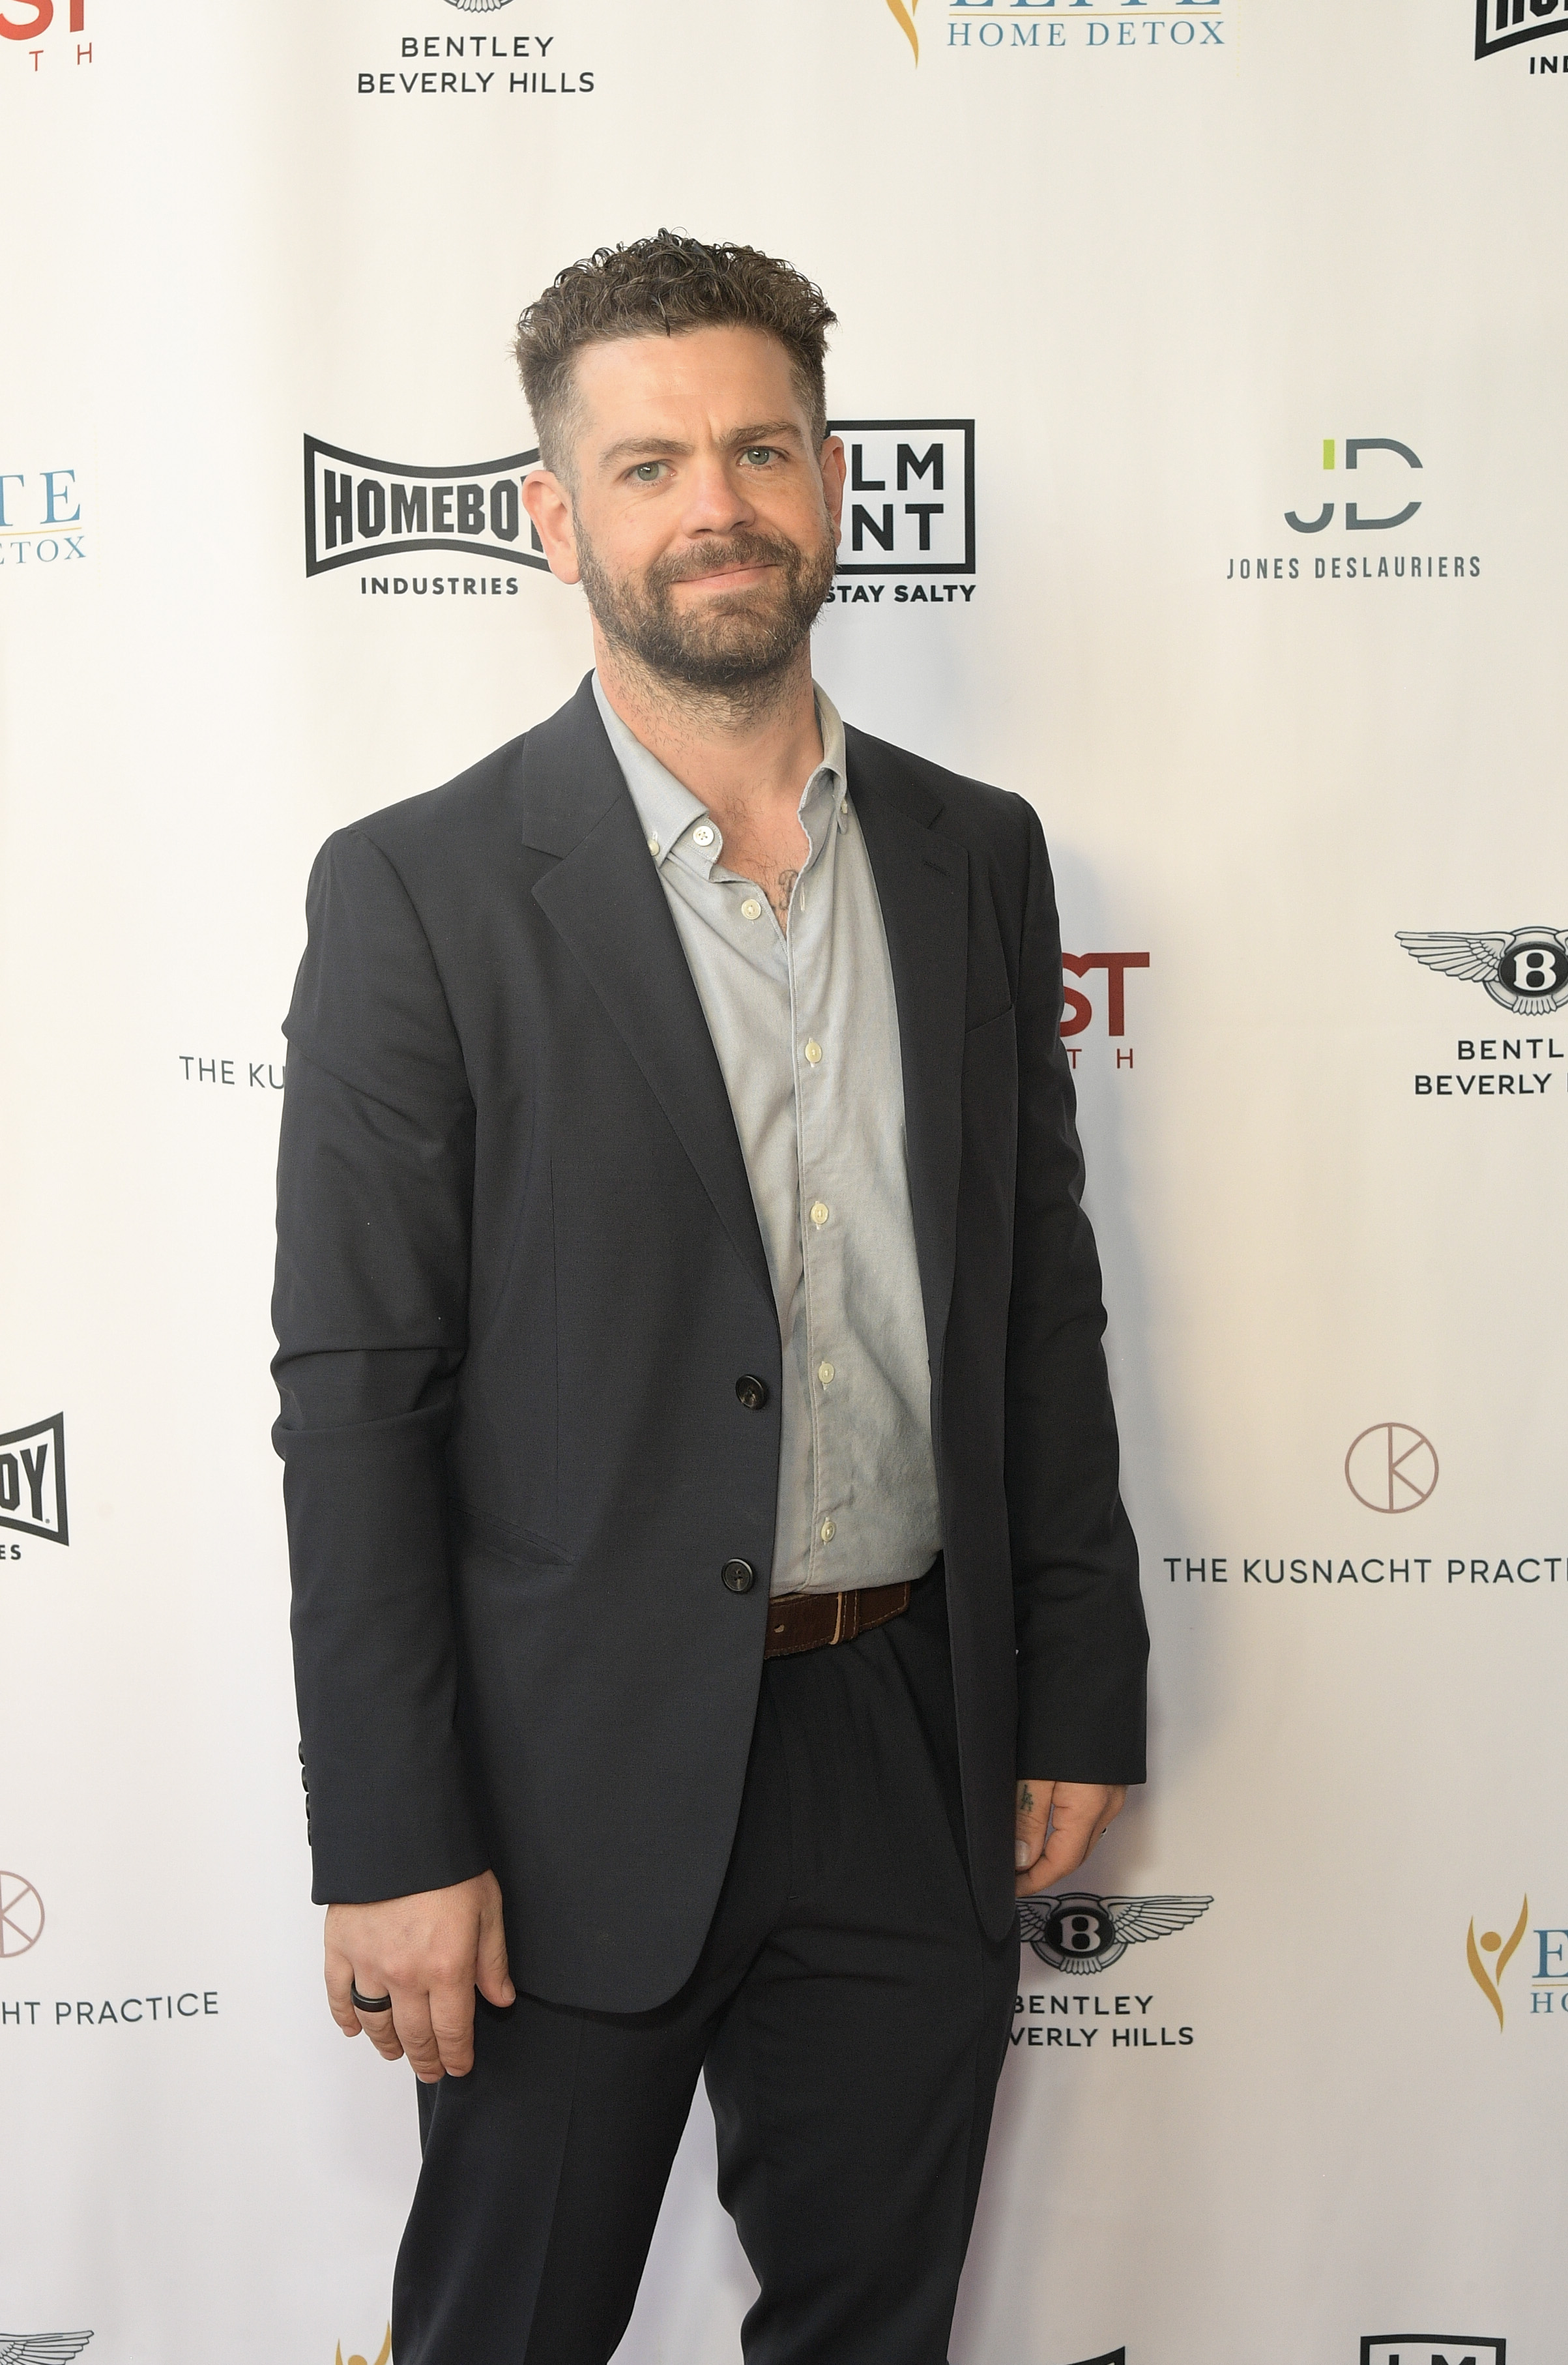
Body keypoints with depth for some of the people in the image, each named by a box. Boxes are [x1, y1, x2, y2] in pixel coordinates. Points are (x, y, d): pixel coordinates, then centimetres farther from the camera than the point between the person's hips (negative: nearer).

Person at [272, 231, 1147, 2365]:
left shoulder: (976, 855, 5)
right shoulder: (420, 891, -9)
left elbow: (1044, 1294, 9)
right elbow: (356, 1391, -10)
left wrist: (1083, 1695, 7)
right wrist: (392, 1847, -12)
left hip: (916, 1758, 4)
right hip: (580, 1786, -3)